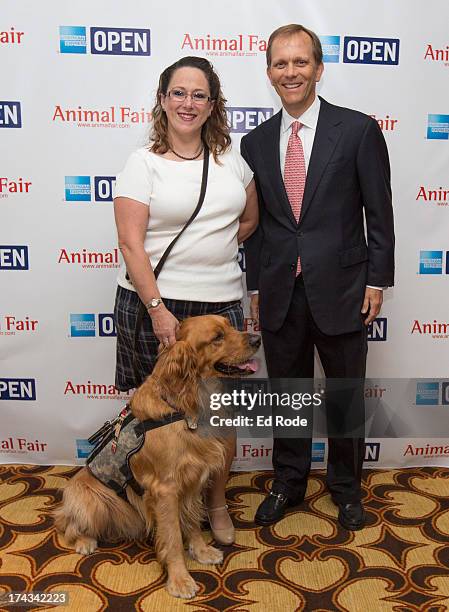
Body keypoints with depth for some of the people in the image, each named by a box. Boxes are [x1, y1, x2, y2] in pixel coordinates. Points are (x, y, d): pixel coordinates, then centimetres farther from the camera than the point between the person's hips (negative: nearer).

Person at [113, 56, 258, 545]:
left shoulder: (230, 157, 8)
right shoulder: (144, 162, -4)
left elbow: (250, 217, 22)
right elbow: (130, 243, -11)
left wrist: (215, 251, 10)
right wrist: (158, 309, -17)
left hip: (220, 303, 3)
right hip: (153, 303, -3)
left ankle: (216, 503, 29)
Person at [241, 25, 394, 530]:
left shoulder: (358, 130, -4)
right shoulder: (255, 142, 6)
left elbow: (379, 213, -3)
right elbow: (254, 222, 9)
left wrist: (377, 280, -6)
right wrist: (255, 286, 8)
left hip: (340, 290, -2)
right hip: (279, 293, 3)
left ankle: (346, 486, 35)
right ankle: (288, 483, 36)